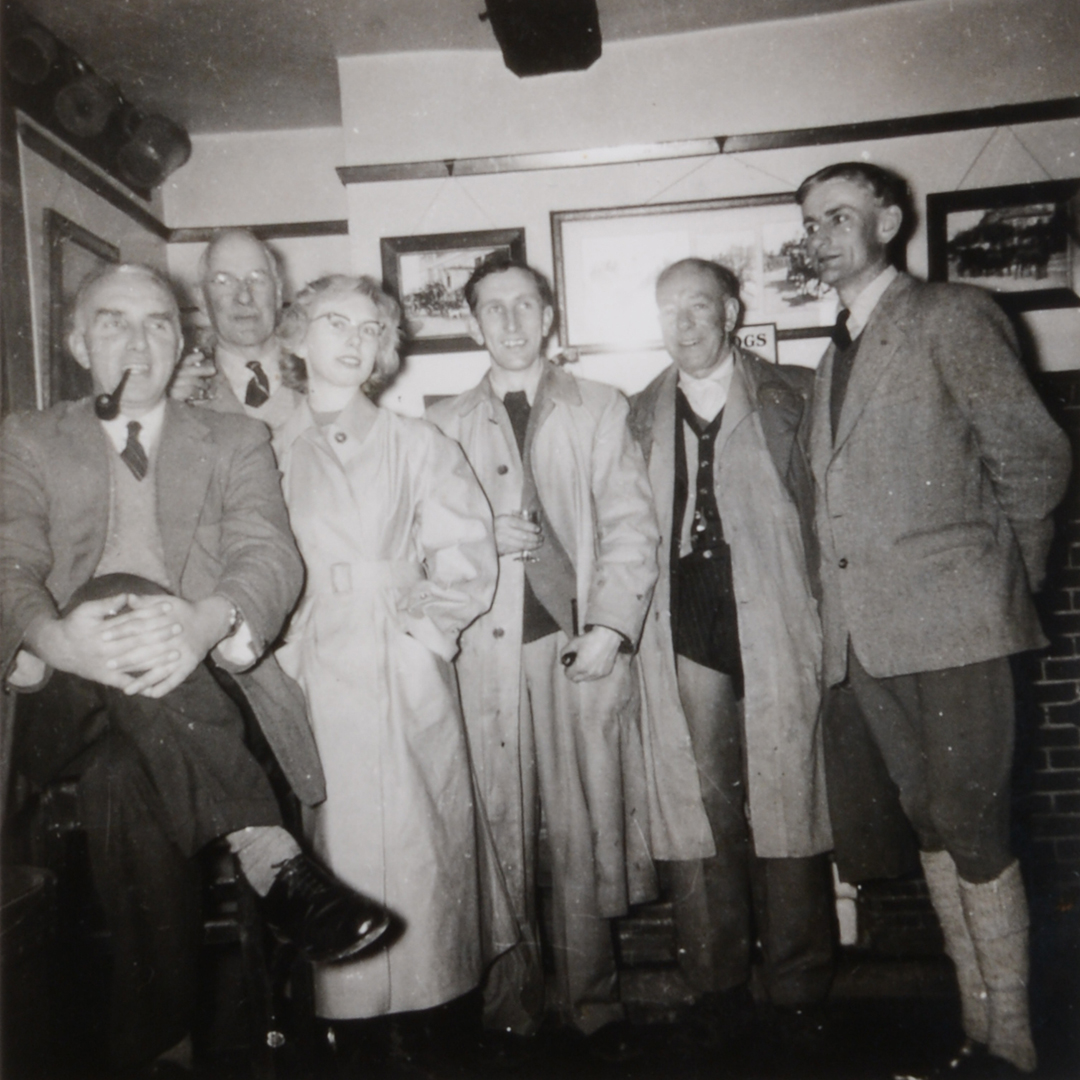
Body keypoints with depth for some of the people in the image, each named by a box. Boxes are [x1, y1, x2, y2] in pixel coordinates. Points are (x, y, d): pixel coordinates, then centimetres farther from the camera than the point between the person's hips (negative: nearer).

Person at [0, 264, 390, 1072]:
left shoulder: (236, 442, 14)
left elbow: (271, 558, -5)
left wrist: (205, 622, -31)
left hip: (199, 690, 0)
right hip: (70, 706, 0)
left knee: (125, 775, -33)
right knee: (113, 593, -32)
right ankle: (270, 856, -38)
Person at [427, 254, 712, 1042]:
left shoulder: (601, 410, 11)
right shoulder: (446, 424, 14)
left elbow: (632, 527, 3)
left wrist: (612, 628, -7)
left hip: (583, 643, 0)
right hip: (487, 650, 1)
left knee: (587, 828, 2)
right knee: (501, 830, 3)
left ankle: (588, 997, 17)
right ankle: (510, 999, 17)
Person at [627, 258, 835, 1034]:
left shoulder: (793, 396, 6)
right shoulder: (642, 415, 13)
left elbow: (834, 503, 4)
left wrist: (825, 611, -4)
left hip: (777, 625, -2)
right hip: (687, 630, 2)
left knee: (787, 796, 3)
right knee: (697, 806, 4)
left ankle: (800, 988, 20)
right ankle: (717, 984, 21)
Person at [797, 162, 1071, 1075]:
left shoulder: (952, 318, -1)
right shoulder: (834, 359, 20)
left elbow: (1035, 458, -3)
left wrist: (1011, 574, 3)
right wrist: (839, 616, 9)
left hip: (950, 620, -6)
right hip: (868, 632, 7)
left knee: (973, 829, -3)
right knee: (930, 826, 12)